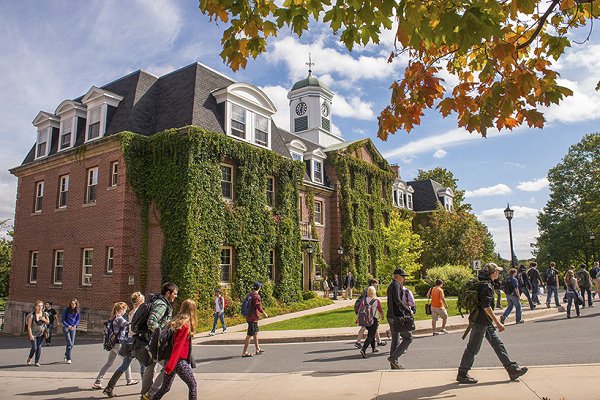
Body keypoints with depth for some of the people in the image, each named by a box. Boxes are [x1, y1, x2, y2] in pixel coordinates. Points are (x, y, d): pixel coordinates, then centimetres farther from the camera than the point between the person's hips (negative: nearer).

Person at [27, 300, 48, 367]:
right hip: (33, 333, -3)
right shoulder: (32, 315, -12)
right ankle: (29, 359, 24)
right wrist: (30, 335, -17)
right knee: (34, 348, -6)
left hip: (41, 333, 3)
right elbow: (29, 326, -11)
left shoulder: (45, 314, -1)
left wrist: (44, 319, -11)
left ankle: (37, 362, 8)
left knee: (39, 347, -1)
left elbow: (48, 322, 11)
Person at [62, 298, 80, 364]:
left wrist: (75, 326, -9)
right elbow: (63, 320, -5)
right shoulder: (66, 310, -8)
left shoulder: (77, 310, 1)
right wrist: (68, 326, -19)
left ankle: (66, 355, 30)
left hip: (73, 327, 3)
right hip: (66, 327, -3)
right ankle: (68, 359, -4)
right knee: (69, 343, -11)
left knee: (72, 343, 5)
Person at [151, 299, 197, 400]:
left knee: (165, 387, 17)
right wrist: (170, 365, -23)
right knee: (192, 384, 6)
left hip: (170, 359, 8)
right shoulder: (185, 324, -15)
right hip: (179, 361, -8)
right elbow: (178, 346, -20)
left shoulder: (176, 322, 9)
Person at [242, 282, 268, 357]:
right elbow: (258, 306, -20)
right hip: (253, 318, -10)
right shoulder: (256, 296, -17)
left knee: (256, 333, 19)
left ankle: (258, 349, 29)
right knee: (249, 335, -5)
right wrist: (264, 313, -7)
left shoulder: (250, 294, 11)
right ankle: (244, 352, -2)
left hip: (249, 317, 10)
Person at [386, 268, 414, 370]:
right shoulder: (396, 285, -13)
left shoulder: (390, 286, 18)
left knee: (395, 340, 12)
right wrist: (409, 310, -22)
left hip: (390, 316, 10)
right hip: (397, 316, -10)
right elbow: (397, 300, -26)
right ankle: (393, 357, -7)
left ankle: (394, 364, 15)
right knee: (408, 338, -2)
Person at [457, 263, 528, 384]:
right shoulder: (486, 285, -18)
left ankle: (513, 369, 21)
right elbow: (486, 306, -24)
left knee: (498, 344, 13)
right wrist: (497, 322, -21)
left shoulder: (481, 282, 12)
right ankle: (462, 374, 7)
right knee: (473, 348, -2)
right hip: (480, 321, -10)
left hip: (485, 323, 10)